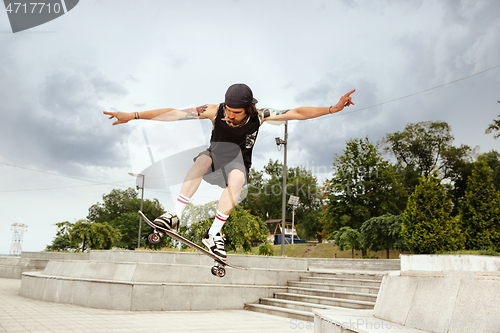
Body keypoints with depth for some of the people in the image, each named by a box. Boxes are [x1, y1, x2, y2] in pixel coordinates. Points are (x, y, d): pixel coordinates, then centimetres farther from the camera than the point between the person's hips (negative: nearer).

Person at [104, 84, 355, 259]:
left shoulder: (259, 116, -14)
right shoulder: (215, 111, -16)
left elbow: (297, 113, -14)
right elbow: (173, 114, -18)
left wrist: (333, 108, -20)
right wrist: (134, 116, -21)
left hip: (238, 163, 0)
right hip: (215, 156, 0)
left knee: (237, 178, -37)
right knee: (203, 159, -36)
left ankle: (213, 233, -29)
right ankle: (175, 216, -40)